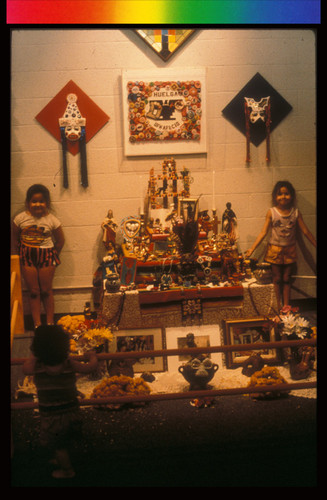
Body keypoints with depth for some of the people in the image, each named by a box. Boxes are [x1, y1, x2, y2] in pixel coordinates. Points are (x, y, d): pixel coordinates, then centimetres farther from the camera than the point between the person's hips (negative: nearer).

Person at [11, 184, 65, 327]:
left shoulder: (51, 220, -7)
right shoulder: (20, 219, -6)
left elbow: (60, 240, 4)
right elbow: (15, 240, 5)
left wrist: (52, 256, 2)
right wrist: (18, 257, 4)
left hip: (46, 256, -1)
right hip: (27, 256, 1)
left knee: (46, 291, 5)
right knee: (33, 291, 4)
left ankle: (50, 323, 17)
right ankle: (37, 325, 10)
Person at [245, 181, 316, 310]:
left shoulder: (296, 213, -5)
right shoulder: (271, 212, -9)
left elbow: (305, 231, 1)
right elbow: (263, 232, -8)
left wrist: (316, 244, 3)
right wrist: (252, 249, -13)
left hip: (290, 250, 1)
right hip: (275, 250, -1)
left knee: (286, 279, 9)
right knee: (277, 279, 8)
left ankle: (286, 306, 17)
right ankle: (278, 307, 16)